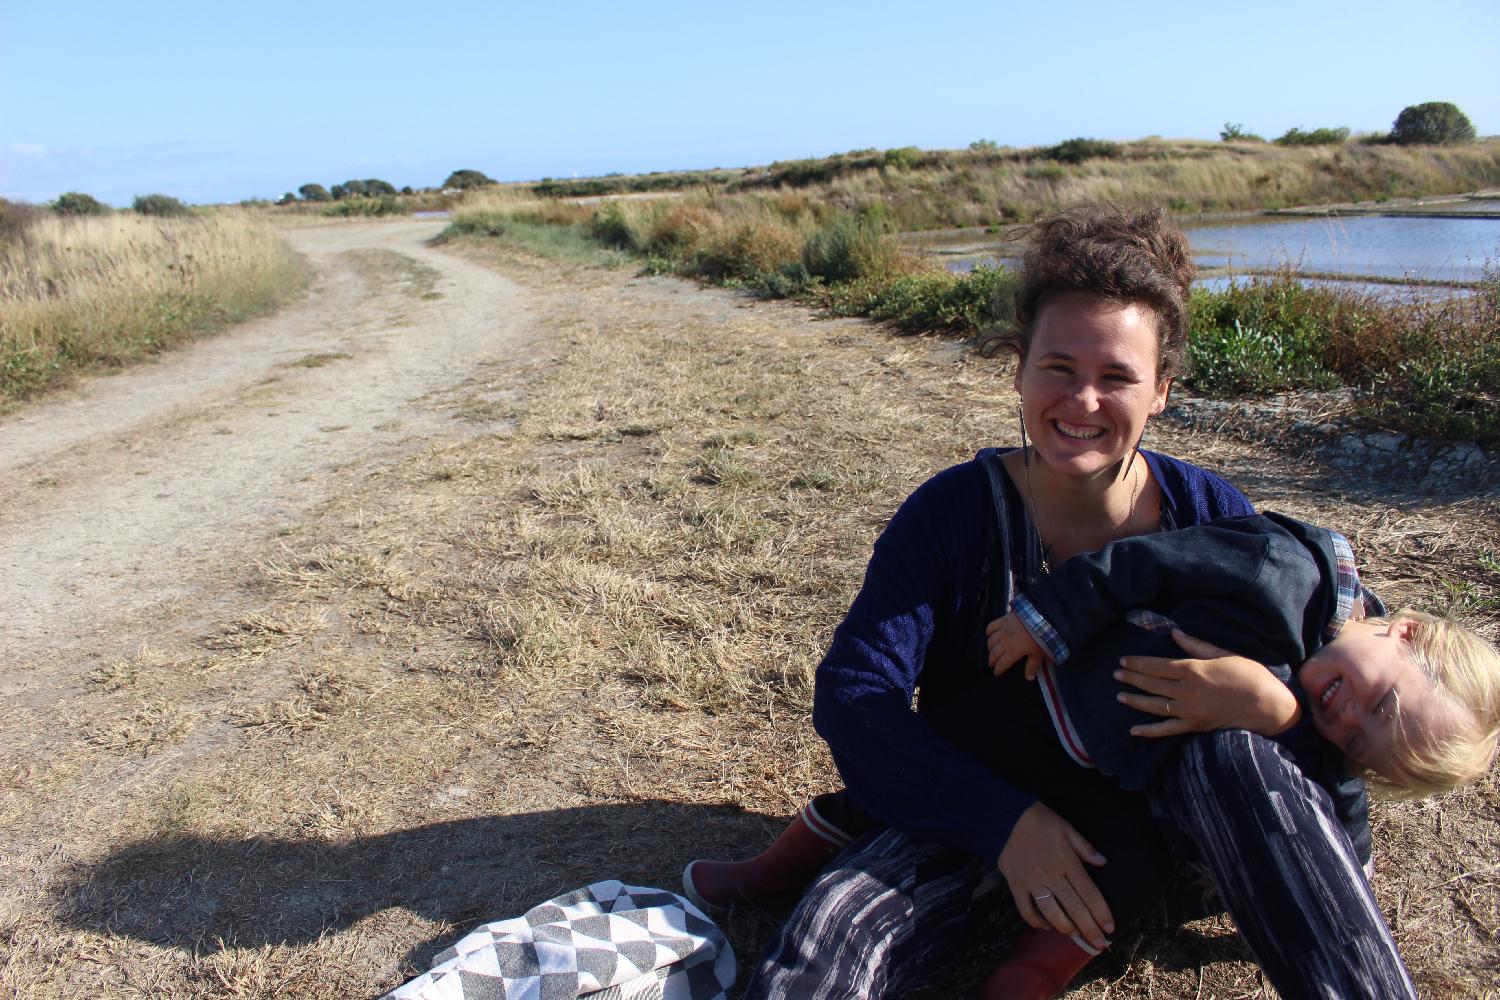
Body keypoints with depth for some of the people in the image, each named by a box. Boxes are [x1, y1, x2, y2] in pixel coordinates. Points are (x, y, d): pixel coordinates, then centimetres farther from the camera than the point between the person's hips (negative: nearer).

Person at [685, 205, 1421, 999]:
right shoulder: (951, 512, -12)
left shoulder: (1212, 516, -6)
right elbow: (853, 692, -18)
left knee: (1230, 750, -30)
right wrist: (1004, 821, -28)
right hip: (989, 811, -2)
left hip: (1167, 812, 3)